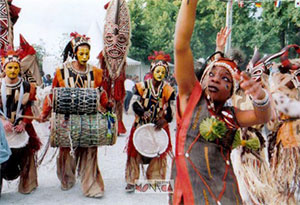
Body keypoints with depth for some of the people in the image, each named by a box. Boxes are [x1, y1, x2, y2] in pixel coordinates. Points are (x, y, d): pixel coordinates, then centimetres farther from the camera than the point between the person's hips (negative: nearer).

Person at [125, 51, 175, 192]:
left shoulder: (167, 89, 0)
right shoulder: (143, 86, -4)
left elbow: (171, 108, -2)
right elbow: (135, 103, -7)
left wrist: (165, 120, -19)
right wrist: (143, 112, -24)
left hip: (159, 126, 2)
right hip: (141, 124, -1)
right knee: (136, 151, 0)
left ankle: (155, 180, 21)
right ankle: (131, 181, 10)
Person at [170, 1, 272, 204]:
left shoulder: (231, 115, 13)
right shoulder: (191, 96, 3)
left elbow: (262, 117, -4)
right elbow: (181, 46, -7)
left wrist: (260, 96, -27)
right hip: (189, 186, -3)